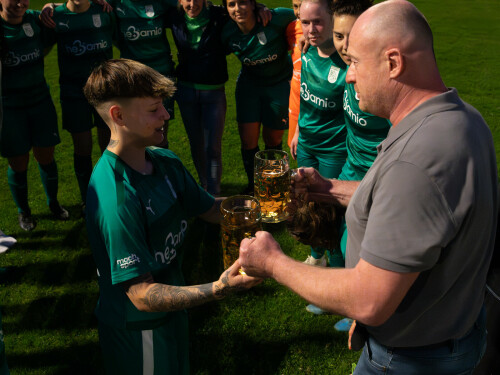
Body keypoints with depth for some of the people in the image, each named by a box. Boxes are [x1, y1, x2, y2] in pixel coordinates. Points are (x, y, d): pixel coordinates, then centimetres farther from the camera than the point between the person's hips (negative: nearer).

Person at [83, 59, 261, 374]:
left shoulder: (165, 161, -6)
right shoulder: (116, 196, -32)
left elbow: (212, 209, 4)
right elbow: (143, 295, -32)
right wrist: (220, 288, -42)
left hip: (172, 309, 8)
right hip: (138, 328, -7)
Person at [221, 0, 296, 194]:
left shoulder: (275, 18, -26)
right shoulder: (228, 33, -14)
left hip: (279, 84, -2)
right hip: (249, 84, 2)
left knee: (273, 140, 12)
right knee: (248, 141, -1)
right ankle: (253, 185, 27)